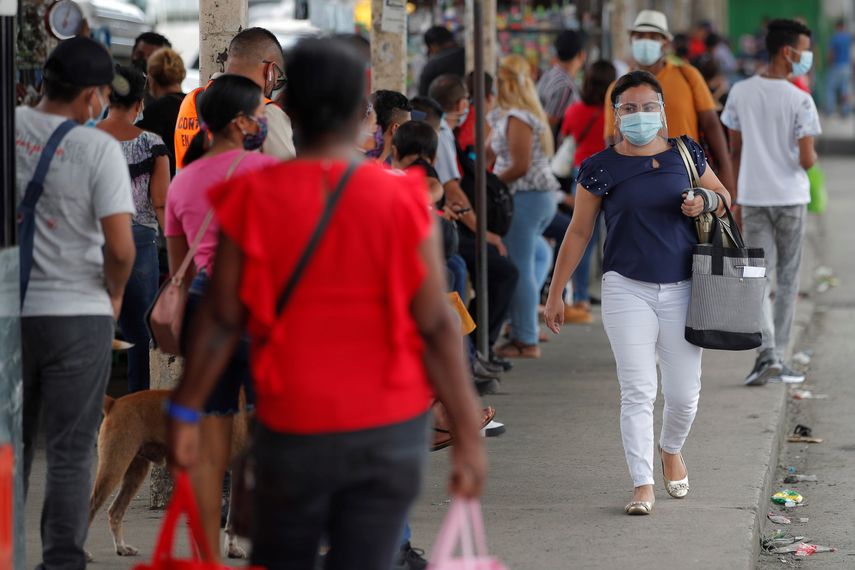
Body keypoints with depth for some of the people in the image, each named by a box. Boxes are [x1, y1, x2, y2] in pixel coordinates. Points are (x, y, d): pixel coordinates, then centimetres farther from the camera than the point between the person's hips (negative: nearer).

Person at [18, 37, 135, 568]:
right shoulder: (98, 147, -13)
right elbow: (121, 247, -18)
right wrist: (115, 292, 2)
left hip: (14, 311, 4)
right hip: (76, 314, -4)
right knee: (71, 451, 4)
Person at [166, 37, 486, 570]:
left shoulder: (254, 200, -7)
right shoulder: (400, 200, -9)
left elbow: (222, 318, -3)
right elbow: (437, 327, -9)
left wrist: (186, 411, 7)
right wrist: (468, 433, -3)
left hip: (294, 428, 1)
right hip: (390, 428, -1)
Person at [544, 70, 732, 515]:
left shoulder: (685, 153, 5)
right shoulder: (600, 168, -1)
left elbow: (723, 195, 20)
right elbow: (578, 232, 6)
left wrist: (706, 201, -6)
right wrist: (555, 293, 6)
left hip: (681, 290, 2)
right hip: (627, 290, -2)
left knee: (684, 392, 4)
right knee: (637, 391, -7)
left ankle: (671, 450, 35)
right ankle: (642, 485, -3)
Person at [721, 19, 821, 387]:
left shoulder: (740, 92, 1)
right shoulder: (799, 100, -12)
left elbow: (734, 151, 7)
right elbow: (806, 160, -14)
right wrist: (812, 158, 10)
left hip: (752, 196, 3)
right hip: (790, 197, -2)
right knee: (787, 280, 10)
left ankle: (767, 351, -17)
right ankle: (779, 358, 12)